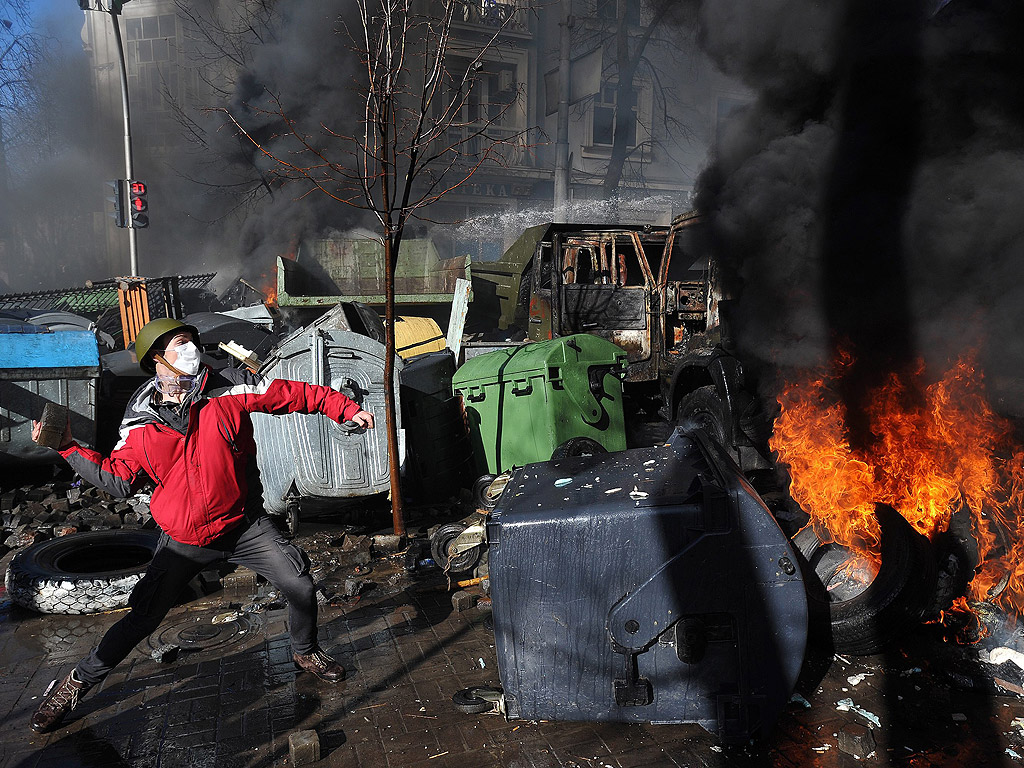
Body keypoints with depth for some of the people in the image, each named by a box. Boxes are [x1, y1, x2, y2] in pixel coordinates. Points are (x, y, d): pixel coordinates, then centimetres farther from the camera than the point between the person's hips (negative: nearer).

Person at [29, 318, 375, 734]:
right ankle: (77, 682, 29)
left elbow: (296, 394, -6)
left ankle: (305, 651, 27)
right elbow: (118, 478, 1)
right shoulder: (140, 421, -5)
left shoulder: (230, 389, -10)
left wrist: (347, 409, -10)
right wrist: (69, 447, -6)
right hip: (183, 540, 0)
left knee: (300, 586, -3)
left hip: (245, 525, 0)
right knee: (142, 618, 3)